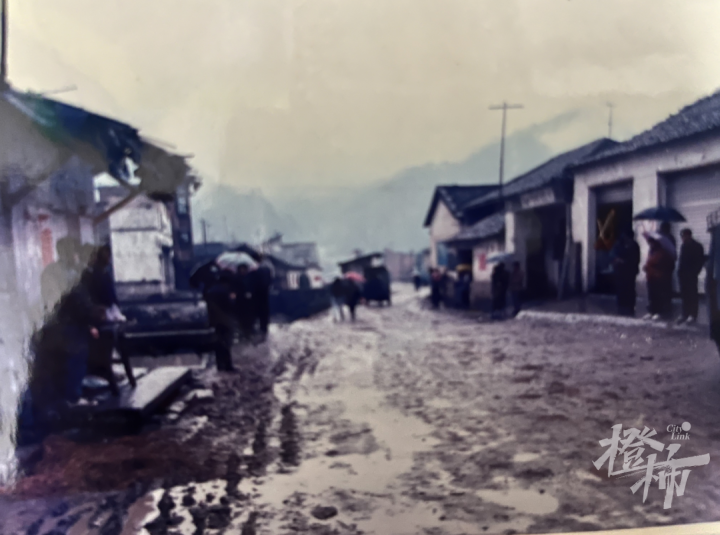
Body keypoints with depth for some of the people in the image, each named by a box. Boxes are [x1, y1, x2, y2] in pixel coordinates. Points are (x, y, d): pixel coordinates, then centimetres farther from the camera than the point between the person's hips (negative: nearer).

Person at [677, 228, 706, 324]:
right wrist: (680, 271, 3)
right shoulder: (684, 246, 13)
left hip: (691, 275, -5)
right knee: (685, 295, 6)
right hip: (683, 274, 5)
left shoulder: (697, 246, -3)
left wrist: (694, 272, -12)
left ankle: (693, 316, 3)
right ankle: (685, 315, 11)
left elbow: (701, 261, -5)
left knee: (692, 296, -1)